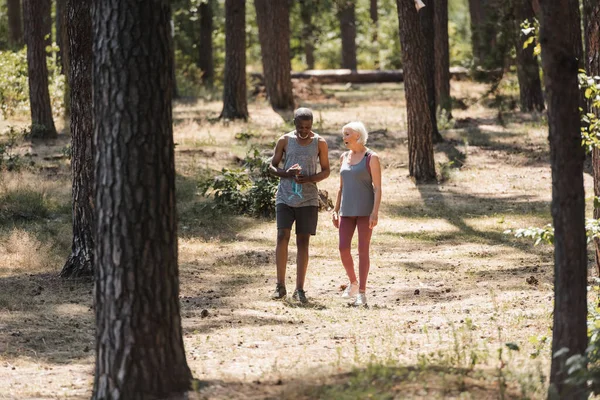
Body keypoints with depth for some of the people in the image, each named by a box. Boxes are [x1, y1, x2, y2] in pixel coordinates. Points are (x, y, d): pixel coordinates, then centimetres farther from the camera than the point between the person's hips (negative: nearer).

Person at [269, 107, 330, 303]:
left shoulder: (319, 143, 2)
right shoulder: (285, 140, 1)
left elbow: (326, 170, 9)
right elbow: (272, 166, 8)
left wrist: (311, 179, -13)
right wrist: (286, 174, -14)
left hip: (308, 198, 0)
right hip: (285, 197, 0)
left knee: (303, 241, 1)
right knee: (282, 237, -11)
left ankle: (299, 289, 4)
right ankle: (280, 285, -3)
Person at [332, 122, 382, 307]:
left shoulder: (372, 158, -7)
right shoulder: (344, 158, 12)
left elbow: (378, 187, -10)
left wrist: (375, 213, -18)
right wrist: (336, 211, 12)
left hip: (366, 210, -5)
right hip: (348, 210, 5)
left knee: (363, 250, -5)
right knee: (343, 248, -3)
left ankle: (362, 293, 0)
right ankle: (353, 283, 20)